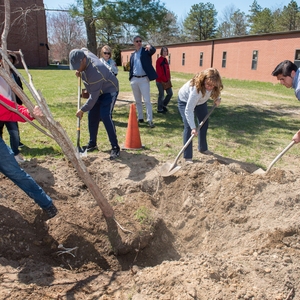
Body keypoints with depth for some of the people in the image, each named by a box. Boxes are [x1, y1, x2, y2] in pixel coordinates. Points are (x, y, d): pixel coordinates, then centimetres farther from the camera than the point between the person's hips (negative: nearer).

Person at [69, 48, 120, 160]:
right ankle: (92, 144, 21)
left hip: (109, 90, -9)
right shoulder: (84, 53, -15)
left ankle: (115, 147, -17)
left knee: (105, 116, -23)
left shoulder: (95, 72, -39)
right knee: (92, 116, 8)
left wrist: (82, 110, -23)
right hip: (97, 91, 9)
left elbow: (93, 97, -33)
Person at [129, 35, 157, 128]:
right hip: (134, 79, 5)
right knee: (137, 101, 12)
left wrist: (150, 46, -43)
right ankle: (140, 118, 22)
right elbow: (131, 68, 17)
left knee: (147, 100, -9)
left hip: (144, 79, -5)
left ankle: (150, 120, -9)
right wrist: (130, 78, 8)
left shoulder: (146, 50, 1)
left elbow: (153, 50, -21)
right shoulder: (132, 55, 15)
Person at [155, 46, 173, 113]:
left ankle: (164, 105, 25)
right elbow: (159, 71, -16)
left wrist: (169, 78, 6)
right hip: (160, 81, -8)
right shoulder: (159, 60, -11)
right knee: (161, 94, -2)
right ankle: (159, 109, 10)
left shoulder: (165, 60, 13)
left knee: (170, 93, 9)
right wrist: (164, 79, -14)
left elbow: (168, 70, 15)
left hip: (166, 80, 8)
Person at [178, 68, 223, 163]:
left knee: (204, 124, 13)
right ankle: (187, 157, -13)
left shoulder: (212, 85, -28)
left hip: (201, 101, 7)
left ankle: (203, 148, 35)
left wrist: (217, 98, -17)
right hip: (185, 101, -7)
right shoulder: (196, 89, -45)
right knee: (188, 127, -18)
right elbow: (189, 110, -42)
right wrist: (193, 127, -47)